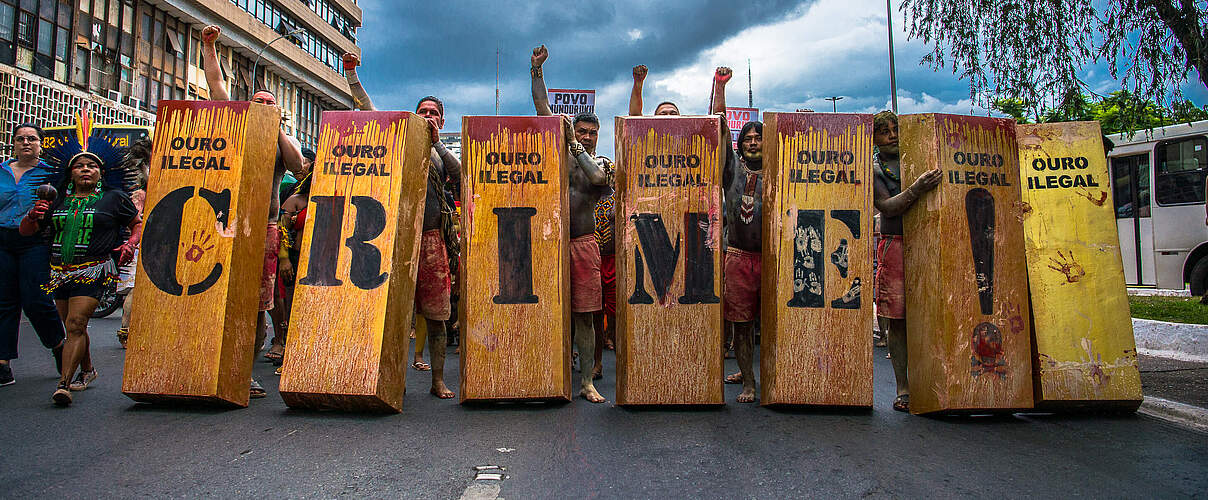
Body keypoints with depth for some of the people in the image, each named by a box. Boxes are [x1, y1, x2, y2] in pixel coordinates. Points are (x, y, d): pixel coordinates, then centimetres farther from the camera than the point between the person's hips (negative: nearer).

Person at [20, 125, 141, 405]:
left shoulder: (114, 198, 5)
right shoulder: (57, 201, 13)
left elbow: (138, 224, 13)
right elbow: (25, 231, 15)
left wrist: (131, 244, -6)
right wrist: (33, 216, -7)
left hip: (95, 271, -5)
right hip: (60, 271, 5)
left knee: (76, 324, -15)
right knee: (73, 326, 15)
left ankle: (64, 384, -17)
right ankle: (86, 370, 34)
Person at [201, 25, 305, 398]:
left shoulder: (285, 140, 17)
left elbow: (298, 168, -3)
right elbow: (216, 85, 17)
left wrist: (277, 130, -4)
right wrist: (208, 46, 16)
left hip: (264, 225, 0)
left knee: (257, 305, -2)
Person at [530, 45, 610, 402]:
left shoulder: (603, 167, 10)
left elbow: (596, 178, -15)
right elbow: (542, 109, 8)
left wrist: (575, 145, -9)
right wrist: (536, 70, 5)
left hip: (584, 243, 0)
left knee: (584, 315, 0)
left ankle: (587, 382, 5)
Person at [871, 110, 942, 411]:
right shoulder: (872, 170, 7)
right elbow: (888, 208, -7)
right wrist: (916, 189, -22)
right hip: (895, 246, -2)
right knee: (897, 318, -4)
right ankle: (903, 388, 3)